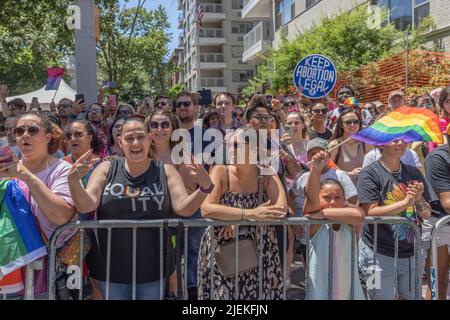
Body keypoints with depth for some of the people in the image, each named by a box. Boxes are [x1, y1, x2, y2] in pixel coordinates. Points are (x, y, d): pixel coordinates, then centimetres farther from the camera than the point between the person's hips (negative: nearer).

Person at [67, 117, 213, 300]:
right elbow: (85, 206, -9)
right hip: (109, 270, 0)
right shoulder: (106, 169, -1)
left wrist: (204, 188, -26)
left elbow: (184, 208, -8)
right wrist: (73, 181, -27)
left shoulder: (165, 171, -1)